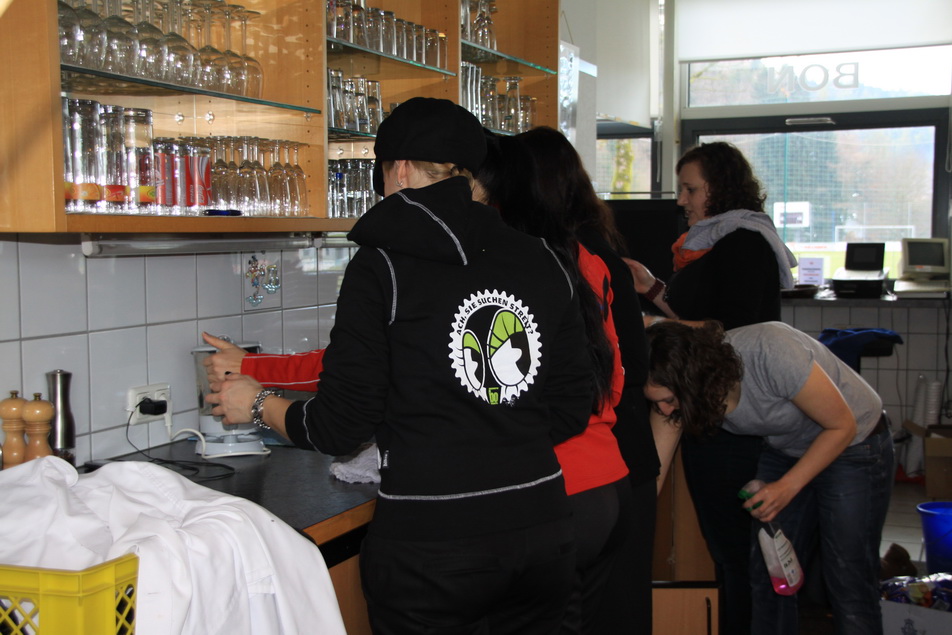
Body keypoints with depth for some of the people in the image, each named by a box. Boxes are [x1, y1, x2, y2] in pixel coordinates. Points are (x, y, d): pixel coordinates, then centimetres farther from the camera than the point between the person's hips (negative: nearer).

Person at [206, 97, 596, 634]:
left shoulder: (381, 266, -9)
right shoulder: (543, 261, 4)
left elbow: (340, 426, -8)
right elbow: (572, 410, 8)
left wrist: (259, 404, 11)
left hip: (431, 548, -5)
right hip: (543, 532, 5)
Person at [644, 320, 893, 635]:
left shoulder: (770, 353, -36)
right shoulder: (672, 390, -19)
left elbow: (843, 426, -23)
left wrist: (788, 486, -26)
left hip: (854, 445, -5)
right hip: (786, 450, 5)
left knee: (850, 586, -5)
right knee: (767, 578, 3)